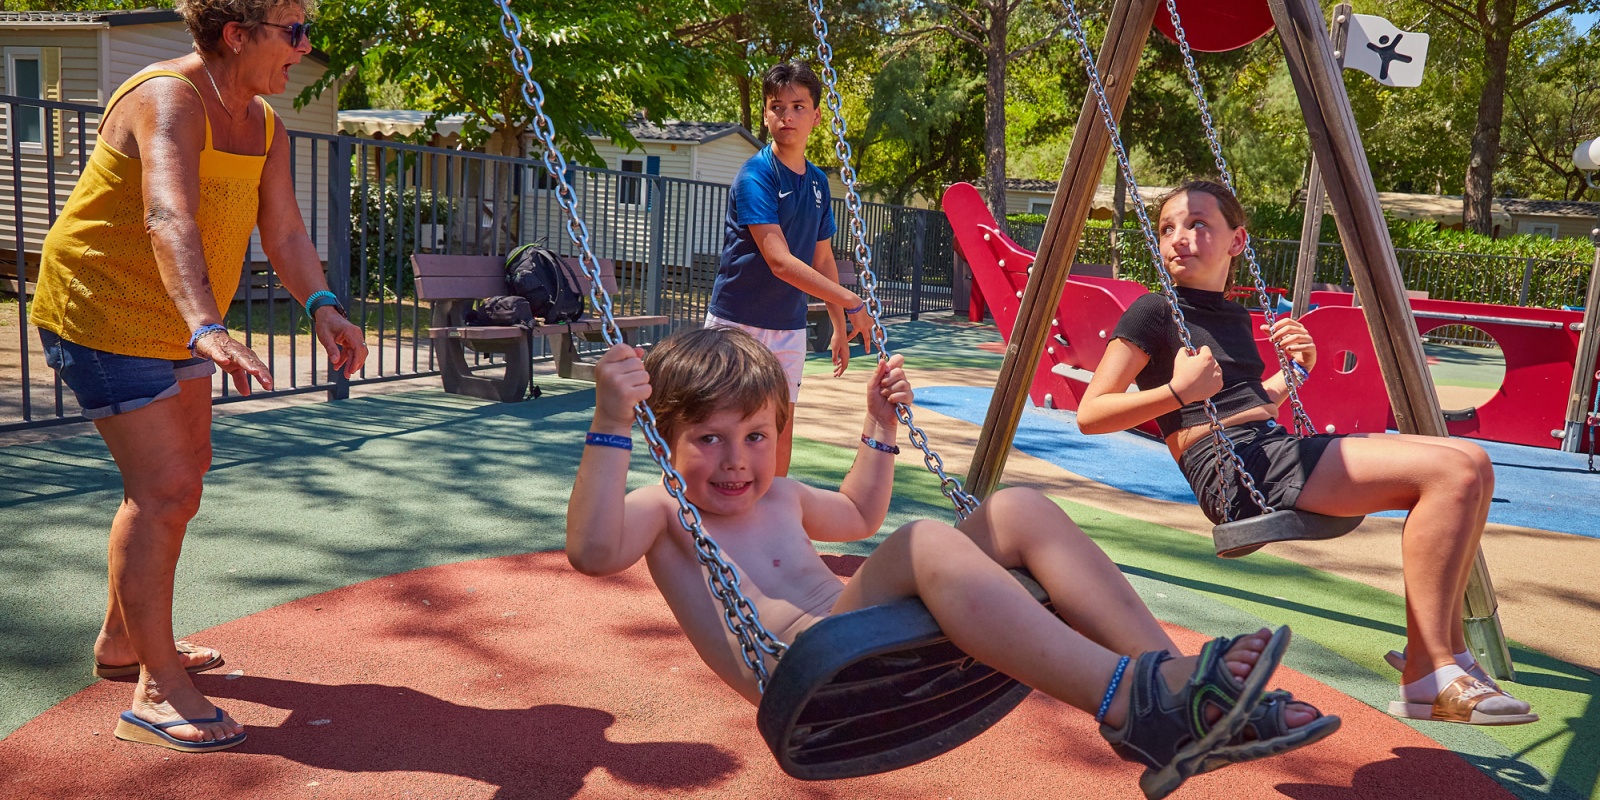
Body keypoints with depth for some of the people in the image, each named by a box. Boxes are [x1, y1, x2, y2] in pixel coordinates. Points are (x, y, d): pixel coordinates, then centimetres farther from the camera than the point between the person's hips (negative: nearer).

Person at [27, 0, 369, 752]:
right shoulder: (168, 99, -25)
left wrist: (322, 306, -24)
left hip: (171, 323, 10)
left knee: (178, 471, 19)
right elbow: (169, 220, -42)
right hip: (102, 312, -10)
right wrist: (208, 329, -57)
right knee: (165, 486, -15)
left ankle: (123, 640, 37)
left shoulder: (264, 126, 3)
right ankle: (157, 692, -7)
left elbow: (285, 233, -4)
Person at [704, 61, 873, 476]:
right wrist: (850, 301, -24)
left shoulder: (818, 182, 7)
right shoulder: (756, 175, -14)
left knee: (781, 432, 10)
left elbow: (823, 260, 16)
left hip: (789, 327, 6)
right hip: (738, 321, -6)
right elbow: (780, 262, -23)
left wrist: (839, 327, 14)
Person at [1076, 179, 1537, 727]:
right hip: (1232, 470, -9)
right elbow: (1090, 413, -7)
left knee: (1472, 463, -1)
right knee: (1450, 473, -19)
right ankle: (1428, 677, -15)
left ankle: (1444, 647, 3)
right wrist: (1177, 392, -18)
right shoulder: (1153, 313, -1)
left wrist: (1296, 369, 16)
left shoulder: (1235, 316, 22)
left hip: (1276, 445, 9)